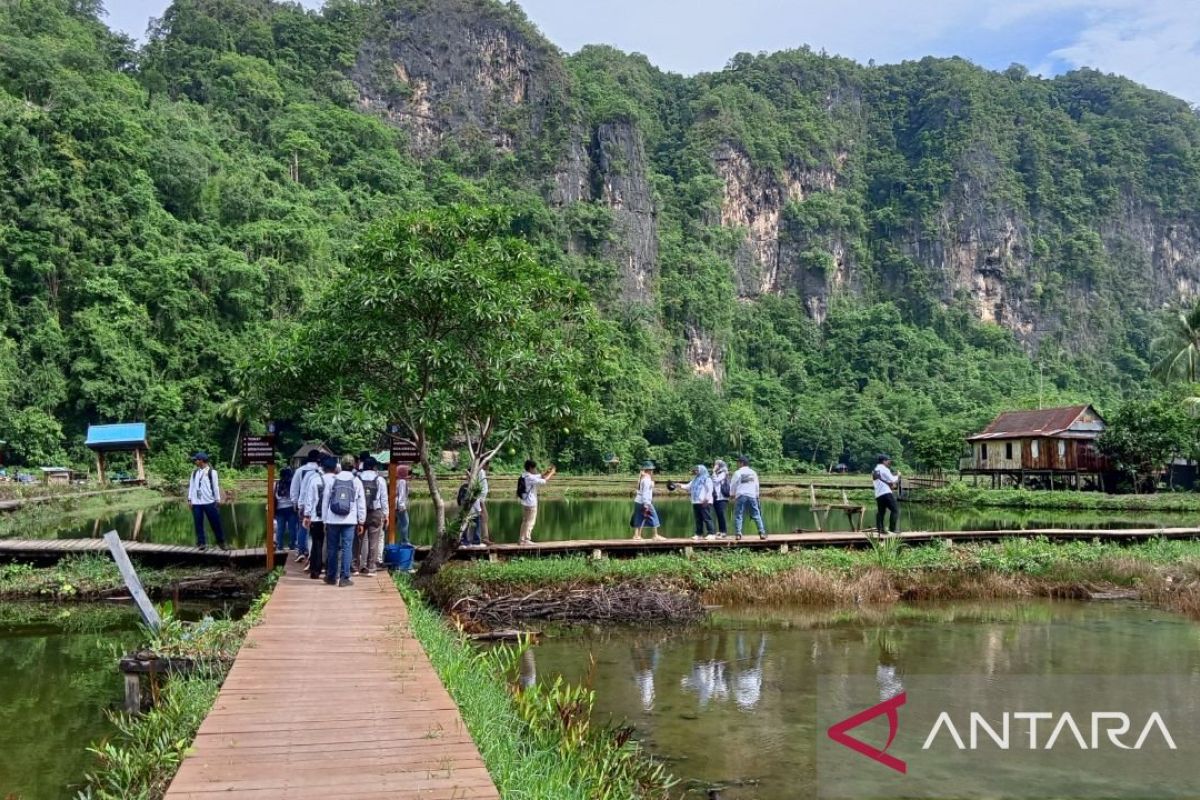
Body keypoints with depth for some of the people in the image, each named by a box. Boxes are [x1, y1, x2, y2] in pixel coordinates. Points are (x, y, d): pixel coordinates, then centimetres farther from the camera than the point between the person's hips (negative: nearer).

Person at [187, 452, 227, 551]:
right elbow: (191, 486, 13)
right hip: (196, 502, 4)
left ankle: (221, 542, 10)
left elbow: (215, 486, -1)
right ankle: (201, 543, 10)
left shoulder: (212, 472, 0)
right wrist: (189, 499, 7)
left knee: (215, 523, 1)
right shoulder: (194, 472, 12)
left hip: (209, 502, -4)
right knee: (198, 523, 3)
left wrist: (218, 499, -3)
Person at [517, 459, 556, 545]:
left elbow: (539, 476, 16)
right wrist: (552, 473, -10)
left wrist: (547, 471, 2)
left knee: (525, 521, 15)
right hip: (531, 503, -10)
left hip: (525, 502, 10)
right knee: (530, 522, -1)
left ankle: (522, 539, 18)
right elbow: (544, 481, -21)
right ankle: (526, 540, 3)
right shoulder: (530, 478, -20)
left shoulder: (524, 476, 9)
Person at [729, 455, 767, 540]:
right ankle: (762, 533, -1)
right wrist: (756, 496, 24)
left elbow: (733, 485, 3)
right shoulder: (753, 473, 11)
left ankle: (738, 534, -7)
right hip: (752, 496, 3)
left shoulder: (738, 473, -1)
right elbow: (756, 486, 16)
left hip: (741, 496, -3)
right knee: (756, 515, 5)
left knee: (738, 515, 0)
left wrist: (733, 495, 17)